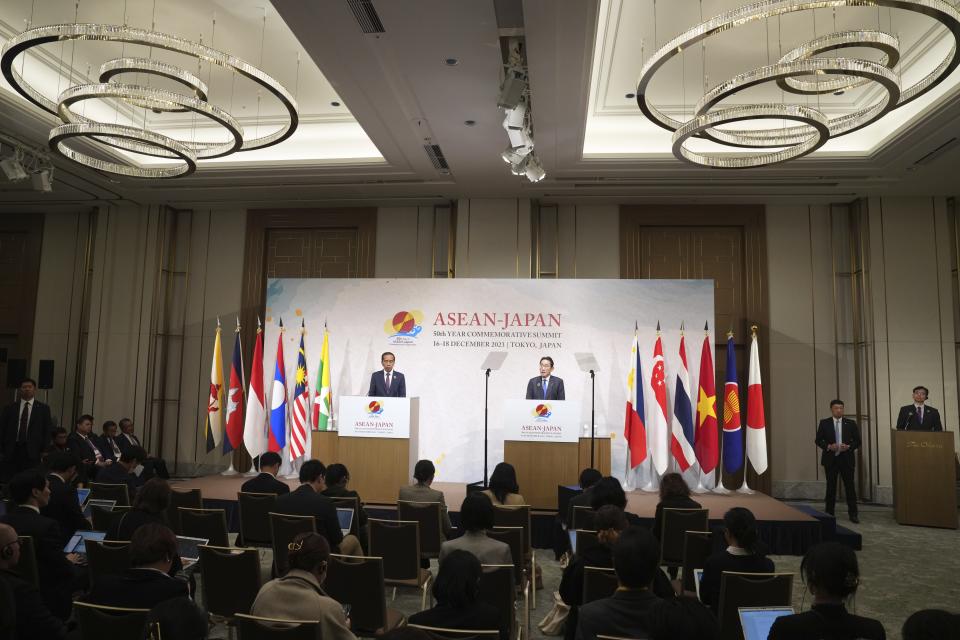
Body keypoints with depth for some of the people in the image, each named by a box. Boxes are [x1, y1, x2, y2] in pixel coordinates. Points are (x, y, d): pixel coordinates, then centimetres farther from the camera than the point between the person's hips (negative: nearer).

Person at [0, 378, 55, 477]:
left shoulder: (43, 409, 6)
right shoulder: (9, 408, 10)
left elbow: (48, 431, 5)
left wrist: (44, 450, -2)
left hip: (33, 452, -1)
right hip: (12, 451, 2)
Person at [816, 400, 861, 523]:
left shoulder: (851, 424, 3)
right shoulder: (824, 423, 2)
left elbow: (857, 441, 4)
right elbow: (818, 440, 2)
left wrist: (848, 447, -14)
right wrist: (829, 446, -15)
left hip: (846, 459, 0)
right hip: (830, 459, 0)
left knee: (850, 486, 1)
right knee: (831, 486, 7)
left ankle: (853, 514, 10)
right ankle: (829, 513, 16)